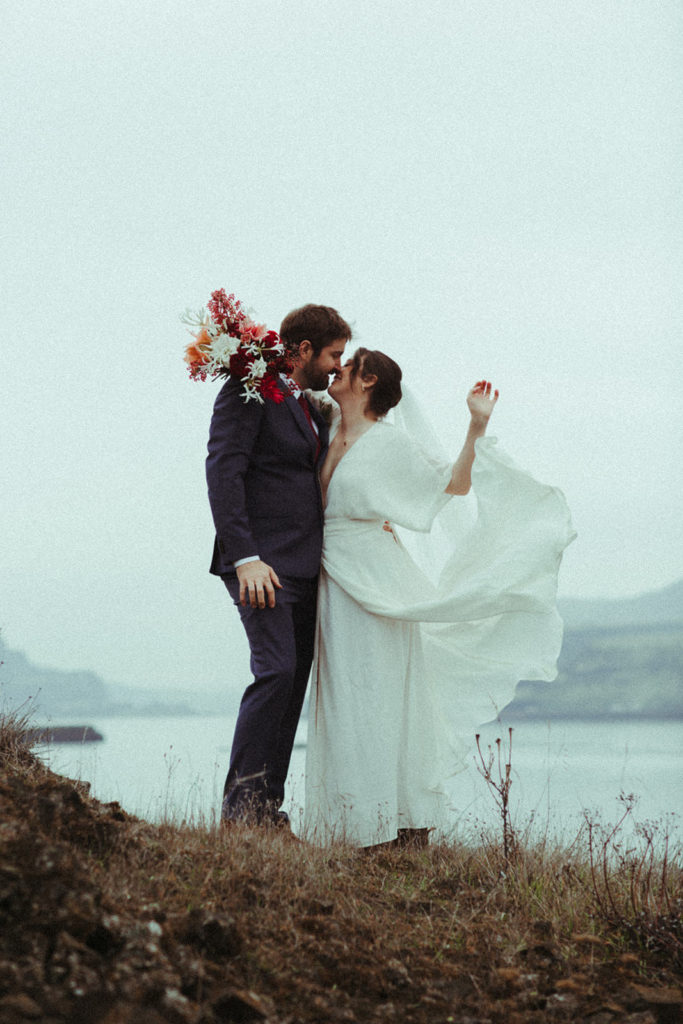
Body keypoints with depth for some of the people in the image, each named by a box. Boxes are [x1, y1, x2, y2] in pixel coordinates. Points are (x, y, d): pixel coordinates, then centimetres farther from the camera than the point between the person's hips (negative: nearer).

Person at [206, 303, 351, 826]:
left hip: (305, 567, 9)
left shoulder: (312, 407, 21)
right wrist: (245, 557, -23)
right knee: (277, 671, -18)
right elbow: (223, 473, -15)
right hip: (262, 563, -8)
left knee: (294, 684, 5)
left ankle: (268, 807, 8)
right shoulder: (248, 392, -6)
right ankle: (241, 800, -12)